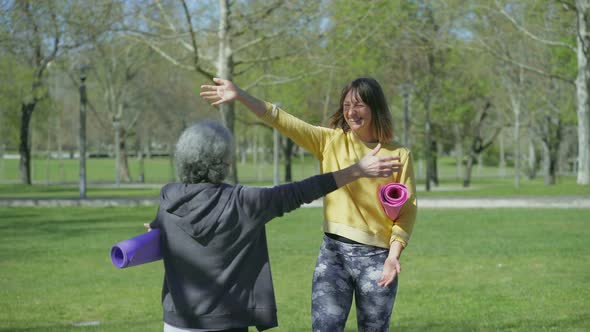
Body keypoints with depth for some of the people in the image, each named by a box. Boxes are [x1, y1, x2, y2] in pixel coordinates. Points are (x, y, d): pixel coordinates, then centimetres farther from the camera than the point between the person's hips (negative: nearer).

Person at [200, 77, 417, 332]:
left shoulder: (399, 154, 1)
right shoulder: (331, 141, 4)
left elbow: (407, 209, 1)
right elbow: (285, 122, -6)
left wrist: (394, 255, -12)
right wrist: (241, 96, -17)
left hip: (376, 257, -1)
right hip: (334, 253, 1)